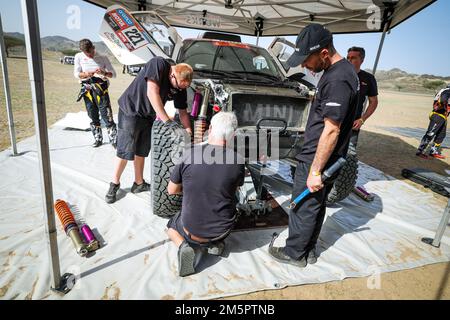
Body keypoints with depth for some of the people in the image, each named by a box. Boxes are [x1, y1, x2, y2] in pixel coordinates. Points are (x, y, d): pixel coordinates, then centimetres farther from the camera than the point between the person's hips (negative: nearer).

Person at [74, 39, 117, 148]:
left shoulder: (103, 58, -1)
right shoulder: (78, 57, 6)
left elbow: (113, 74, -2)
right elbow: (76, 74, 4)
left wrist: (104, 73, -22)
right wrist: (86, 74, -17)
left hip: (100, 87, -3)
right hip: (87, 88, 3)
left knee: (106, 114, -8)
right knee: (93, 116, 10)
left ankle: (113, 139, 0)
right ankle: (98, 139, 23)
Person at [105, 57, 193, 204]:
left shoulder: (180, 88, -7)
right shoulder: (158, 64, -25)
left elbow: (183, 112, 2)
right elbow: (152, 93, -32)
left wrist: (188, 131, -11)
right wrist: (167, 121, -33)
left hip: (148, 117, 6)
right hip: (130, 111, -6)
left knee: (142, 152, 13)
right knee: (125, 152, -3)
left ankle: (139, 183, 28)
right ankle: (114, 184, 16)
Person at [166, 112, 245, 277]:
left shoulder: (190, 154, -17)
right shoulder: (238, 161, -15)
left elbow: (171, 190, -3)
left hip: (191, 230, -1)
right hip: (222, 230, 2)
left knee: (171, 226, 32)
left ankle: (183, 246, 1)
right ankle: (216, 243, 11)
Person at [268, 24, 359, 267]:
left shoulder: (338, 80, -23)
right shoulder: (340, 70, 11)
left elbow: (331, 131, -24)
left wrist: (315, 171, -20)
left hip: (317, 158, -10)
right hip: (327, 158, 10)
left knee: (304, 208, 6)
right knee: (317, 206, 19)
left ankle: (294, 253, 25)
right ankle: (308, 250, 35)